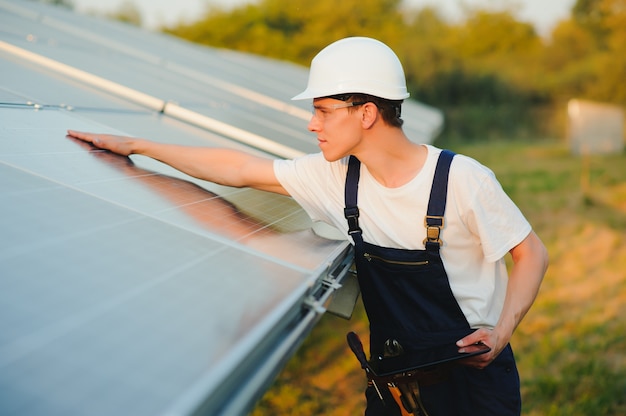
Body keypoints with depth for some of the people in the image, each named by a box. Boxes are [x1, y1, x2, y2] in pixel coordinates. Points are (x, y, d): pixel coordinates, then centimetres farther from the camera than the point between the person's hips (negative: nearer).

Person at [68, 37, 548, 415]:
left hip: (470, 369, -4)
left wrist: (500, 332, -23)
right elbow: (242, 169, -1)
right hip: (392, 371, 4)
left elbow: (532, 253, -9)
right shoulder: (337, 176, -6)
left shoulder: (462, 180, -20)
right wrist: (135, 146, 2)